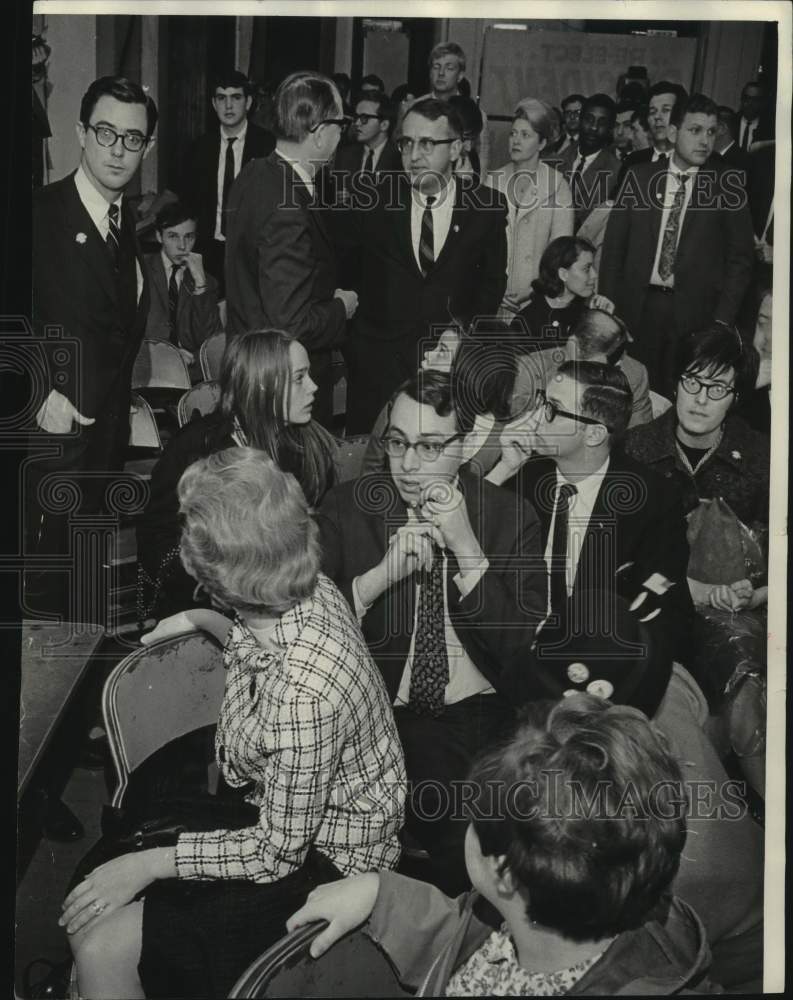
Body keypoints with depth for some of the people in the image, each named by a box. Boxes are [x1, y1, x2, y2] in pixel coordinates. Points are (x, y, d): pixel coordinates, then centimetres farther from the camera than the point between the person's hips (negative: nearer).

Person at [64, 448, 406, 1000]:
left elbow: (279, 851, -23)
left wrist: (150, 863, -17)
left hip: (320, 857, -9)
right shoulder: (309, 592, -12)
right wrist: (202, 620, 12)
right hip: (277, 803, 9)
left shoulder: (303, 691, -37)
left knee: (102, 946, -12)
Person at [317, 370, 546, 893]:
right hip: (375, 717, 1)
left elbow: (519, 649, -6)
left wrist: (466, 547, -16)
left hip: (478, 718, 0)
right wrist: (384, 572, -18)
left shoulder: (510, 516, 1)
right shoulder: (346, 506, 2)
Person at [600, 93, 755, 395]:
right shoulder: (641, 176, 5)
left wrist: (723, 320, -6)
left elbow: (740, 256, 2)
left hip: (694, 312, -1)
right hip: (638, 305, 2)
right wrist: (608, 304, -1)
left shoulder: (726, 185, 0)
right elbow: (614, 243, 7)